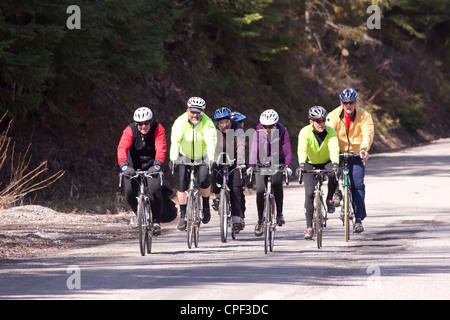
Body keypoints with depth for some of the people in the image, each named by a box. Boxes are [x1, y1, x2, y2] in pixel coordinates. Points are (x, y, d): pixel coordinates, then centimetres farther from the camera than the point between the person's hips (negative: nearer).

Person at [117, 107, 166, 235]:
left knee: (155, 189, -24)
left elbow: (161, 149, -31)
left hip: (151, 164, -1)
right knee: (130, 192, -17)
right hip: (134, 165, 1)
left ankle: (156, 221, -11)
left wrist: (157, 165, -49)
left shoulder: (158, 129, -18)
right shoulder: (130, 130, -18)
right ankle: (138, 213, 16)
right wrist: (124, 166, -50)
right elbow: (122, 148, -33)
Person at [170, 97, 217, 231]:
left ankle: (206, 206, 4)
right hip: (185, 158, 1)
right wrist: (173, 158, -48)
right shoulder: (180, 122, -19)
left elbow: (211, 142, -35)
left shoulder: (207, 123, -21)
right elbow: (175, 141, -32)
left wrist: (210, 158, -51)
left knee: (204, 181, -23)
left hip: (202, 158, -1)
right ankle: (183, 217, -1)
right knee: (182, 185, -11)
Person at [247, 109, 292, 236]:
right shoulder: (259, 132, -13)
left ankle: (279, 214, -17)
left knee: (277, 183, -29)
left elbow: (287, 150, -22)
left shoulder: (282, 131, -14)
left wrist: (287, 166, -38)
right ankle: (260, 220, 4)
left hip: (277, 163, -1)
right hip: (262, 163, 1)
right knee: (260, 190, -14)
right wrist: (251, 166, -38)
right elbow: (254, 149, -23)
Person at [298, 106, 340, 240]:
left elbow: (334, 148, -36)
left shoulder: (331, 132, -20)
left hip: (326, 163, 1)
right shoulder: (305, 132, -23)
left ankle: (330, 199, -5)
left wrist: (335, 163, -55)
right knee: (309, 193, -15)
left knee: (334, 174, -33)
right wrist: (301, 164, -57)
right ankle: (309, 226, -9)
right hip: (310, 164, -1)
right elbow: (302, 149, -38)